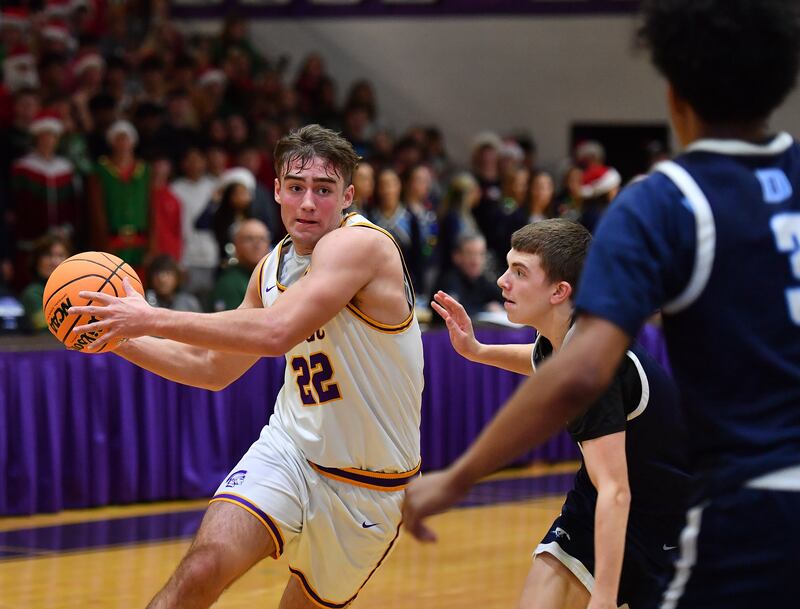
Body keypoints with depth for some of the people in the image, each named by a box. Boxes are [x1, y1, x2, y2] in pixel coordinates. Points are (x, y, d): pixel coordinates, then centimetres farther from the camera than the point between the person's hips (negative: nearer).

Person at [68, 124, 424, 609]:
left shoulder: (360, 243, -19)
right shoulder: (272, 268, 6)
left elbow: (276, 332, -34)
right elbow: (213, 368, 18)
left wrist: (154, 319, -30)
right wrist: (119, 339, 6)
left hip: (367, 483, -4)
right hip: (291, 449, 5)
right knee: (201, 569, -19)